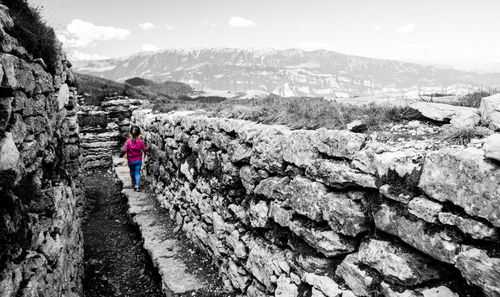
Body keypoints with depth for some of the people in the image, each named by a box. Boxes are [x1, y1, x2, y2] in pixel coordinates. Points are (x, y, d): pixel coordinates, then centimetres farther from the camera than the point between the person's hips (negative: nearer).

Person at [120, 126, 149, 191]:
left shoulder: (128, 141, -18)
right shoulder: (141, 141, -14)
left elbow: (124, 150, -21)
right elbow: (144, 149, -2)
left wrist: (121, 155, -1)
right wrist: (148, 147, 19)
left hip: (131, 160, 0)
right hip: (138, 160, 0)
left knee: (132, 171, 23)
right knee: (137, 172, 8)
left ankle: (133, 183, 40)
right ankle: (136, 185, -3)